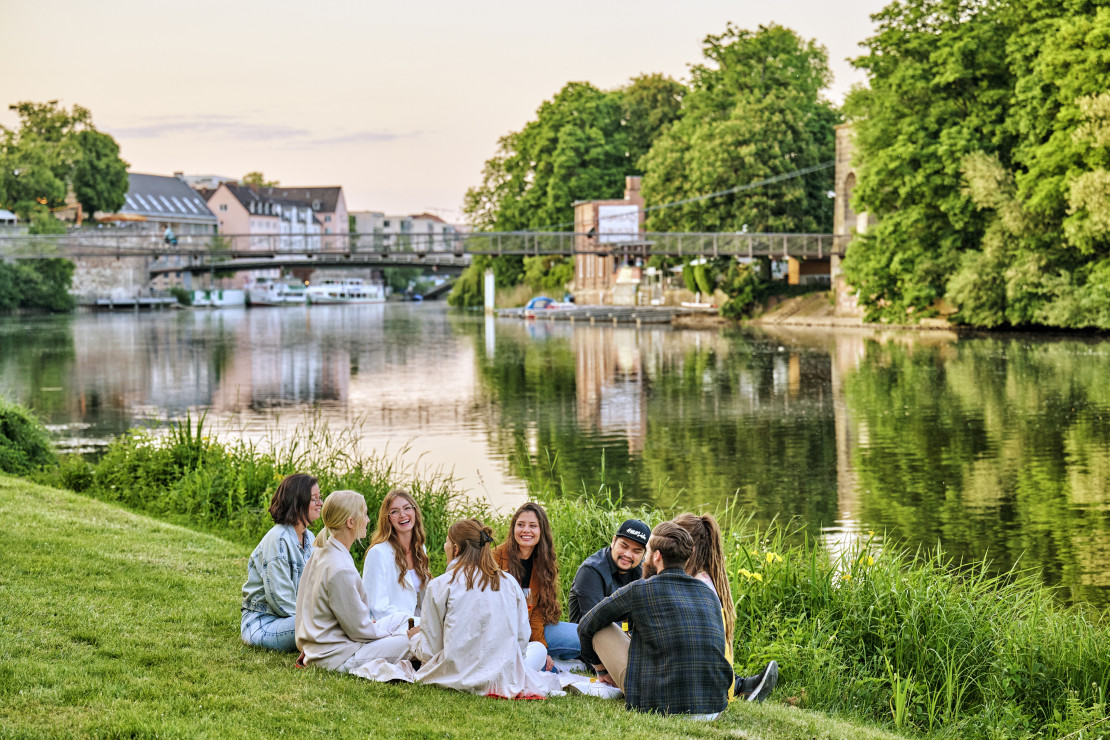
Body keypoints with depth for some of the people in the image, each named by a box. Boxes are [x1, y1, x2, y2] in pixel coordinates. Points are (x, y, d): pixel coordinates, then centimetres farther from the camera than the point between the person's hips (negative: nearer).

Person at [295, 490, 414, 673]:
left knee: (400, 618, 19)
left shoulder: (320, 553, 5)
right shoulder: (341, 570, -26)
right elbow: (359, 630, -18)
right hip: (337, 656, -10)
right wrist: (403, 636, -5)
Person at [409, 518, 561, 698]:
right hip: (503, 675, 3)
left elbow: (430, 651, -1)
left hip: (456, 676, -2)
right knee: (539, 648, 33)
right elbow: (522, 640, 8)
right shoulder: (509, 582, 4)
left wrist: (415, 638, 23)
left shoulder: (439, 586, -4)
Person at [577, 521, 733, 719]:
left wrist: (600, 667, 31)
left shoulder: (640, 590, -2)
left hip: (662, 706, -6)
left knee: (603, 629, 11)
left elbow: (586, 627, 11)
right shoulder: (709, 594, 11)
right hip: (714, 708, 6)